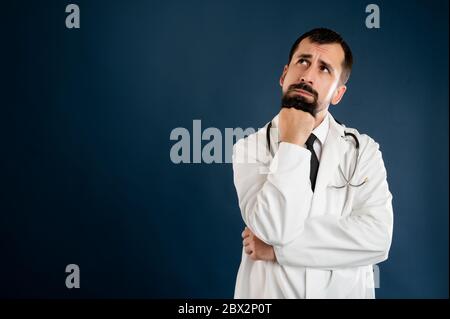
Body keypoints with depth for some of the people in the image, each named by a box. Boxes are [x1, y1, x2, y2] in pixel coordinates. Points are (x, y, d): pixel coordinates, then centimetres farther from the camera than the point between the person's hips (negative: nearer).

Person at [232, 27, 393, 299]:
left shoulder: (364, 149, -6)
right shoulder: (250, 149, -8)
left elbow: (377, 239, -18)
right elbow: (273, 230, -21)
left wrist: (278, 247, -19)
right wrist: (292, 142, -20)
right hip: (268, 292, -1)